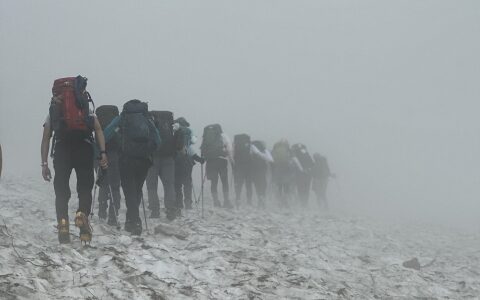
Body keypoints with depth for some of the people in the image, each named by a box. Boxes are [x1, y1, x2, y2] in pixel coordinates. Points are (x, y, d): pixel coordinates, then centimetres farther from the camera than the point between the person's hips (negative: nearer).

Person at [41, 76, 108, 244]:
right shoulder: (88, 113, 26)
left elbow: (46, 138, 15)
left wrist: (44, 164, 11)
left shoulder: (52, 113, 26)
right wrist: (103, 153, 1)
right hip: (84, 146, 0)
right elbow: (98, 130, 9)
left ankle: (63, 226, -5)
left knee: (61, 191, 7)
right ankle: (82, 215, -18)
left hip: (62, 147, 0)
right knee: (85, 188, 7)